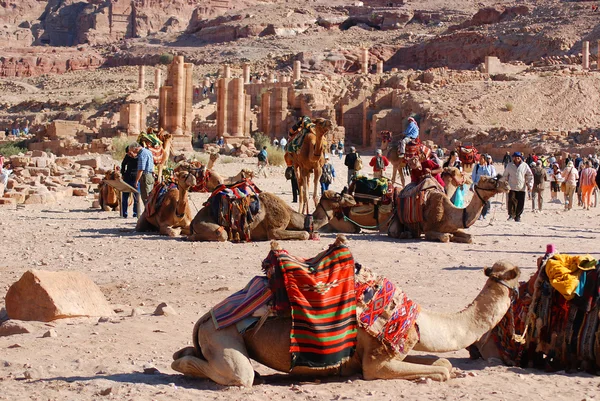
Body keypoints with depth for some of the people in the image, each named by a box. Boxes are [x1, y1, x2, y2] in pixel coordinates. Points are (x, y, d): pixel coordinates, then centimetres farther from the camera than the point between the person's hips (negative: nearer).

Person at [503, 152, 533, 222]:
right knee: (511, 202, -11)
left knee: (520, 203, 1)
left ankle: (517, 216, 14)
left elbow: (530, 176, 8)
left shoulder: (525, 166, 5)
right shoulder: (509, 166, 8)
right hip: (512, 187, 0)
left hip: (521, 188, 0)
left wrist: (530, 185, -1)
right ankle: (511, 215, 3)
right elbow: (505, 176, 16)